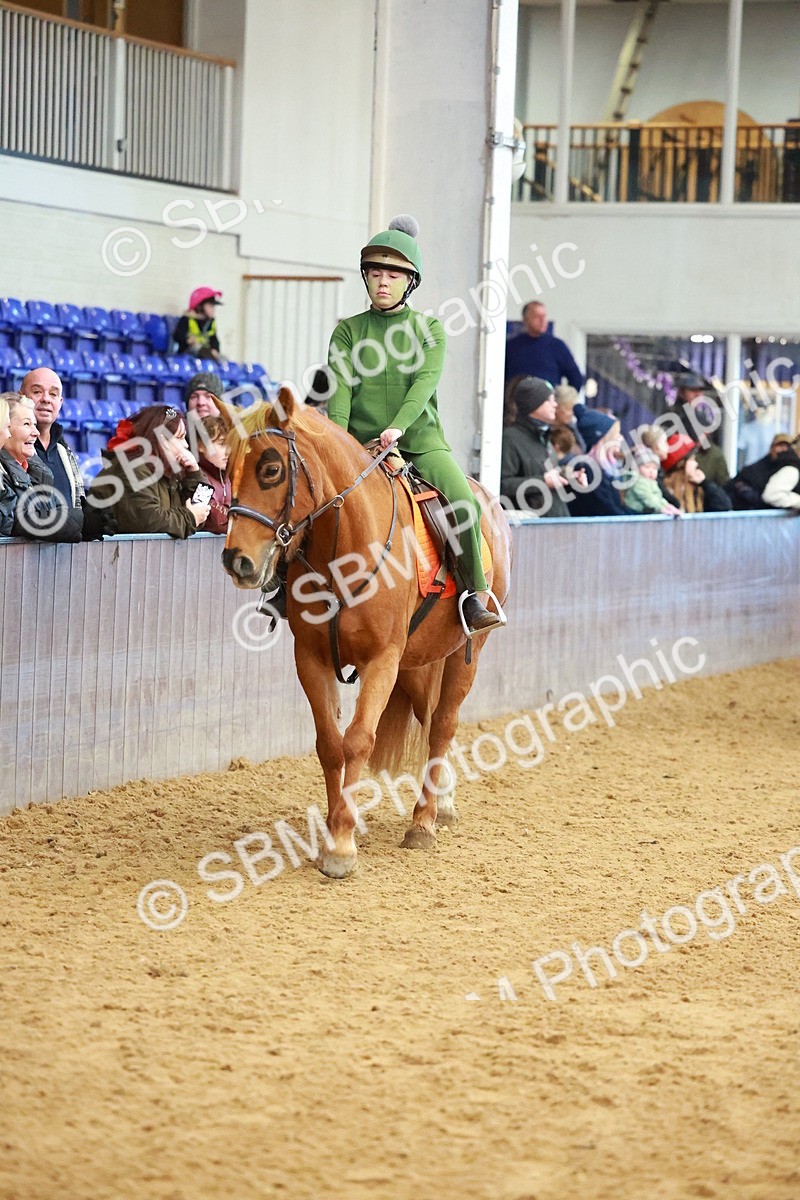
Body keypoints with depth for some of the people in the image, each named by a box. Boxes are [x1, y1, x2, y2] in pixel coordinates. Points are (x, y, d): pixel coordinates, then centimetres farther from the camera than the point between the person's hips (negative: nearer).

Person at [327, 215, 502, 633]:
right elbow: (341, 387, -3)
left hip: (422, 442, 0)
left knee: (465, 504, -23)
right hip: (362, 444, 1)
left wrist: (398, 427, -25)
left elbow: (425, 381, -9)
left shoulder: (430, 329, 7)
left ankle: (473, 596, -11)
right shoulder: (348, 331, 9)